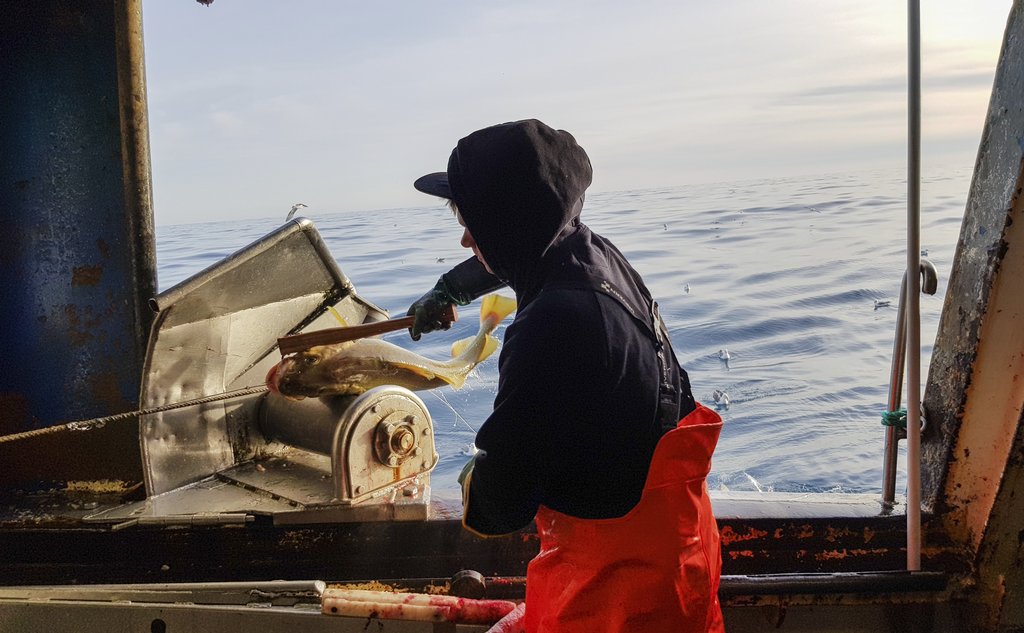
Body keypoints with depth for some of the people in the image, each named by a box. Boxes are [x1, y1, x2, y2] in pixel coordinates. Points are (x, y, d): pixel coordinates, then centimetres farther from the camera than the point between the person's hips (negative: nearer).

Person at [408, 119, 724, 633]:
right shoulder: (596, 254, -6)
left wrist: (472, 479, -3)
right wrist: (447, 291, 35)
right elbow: (508, 258, 21)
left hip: (620, 574, -8)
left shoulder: (551, 326, -33)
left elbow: (500, 508, -25)